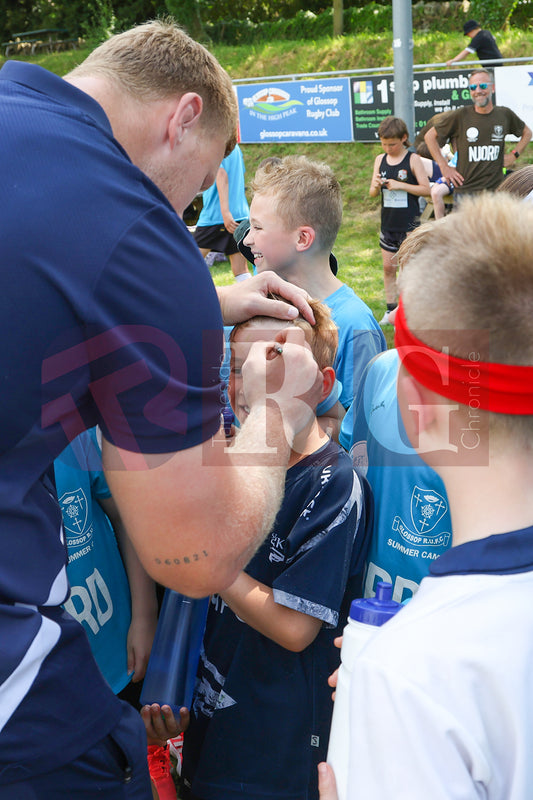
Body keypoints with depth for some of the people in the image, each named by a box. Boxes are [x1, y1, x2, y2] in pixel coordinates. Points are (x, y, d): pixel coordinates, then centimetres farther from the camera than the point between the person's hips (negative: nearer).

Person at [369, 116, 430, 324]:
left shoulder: (413, 160, -7)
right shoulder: (380, 160, 6)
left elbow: (426, 189, -9)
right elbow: (373, 193, 9)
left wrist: (401, 185, -18)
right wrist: (376, 186, -14)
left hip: (409, 223, -5)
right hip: (388, 222, 5)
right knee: (388, 267, 10)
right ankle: (391, 309, 19)